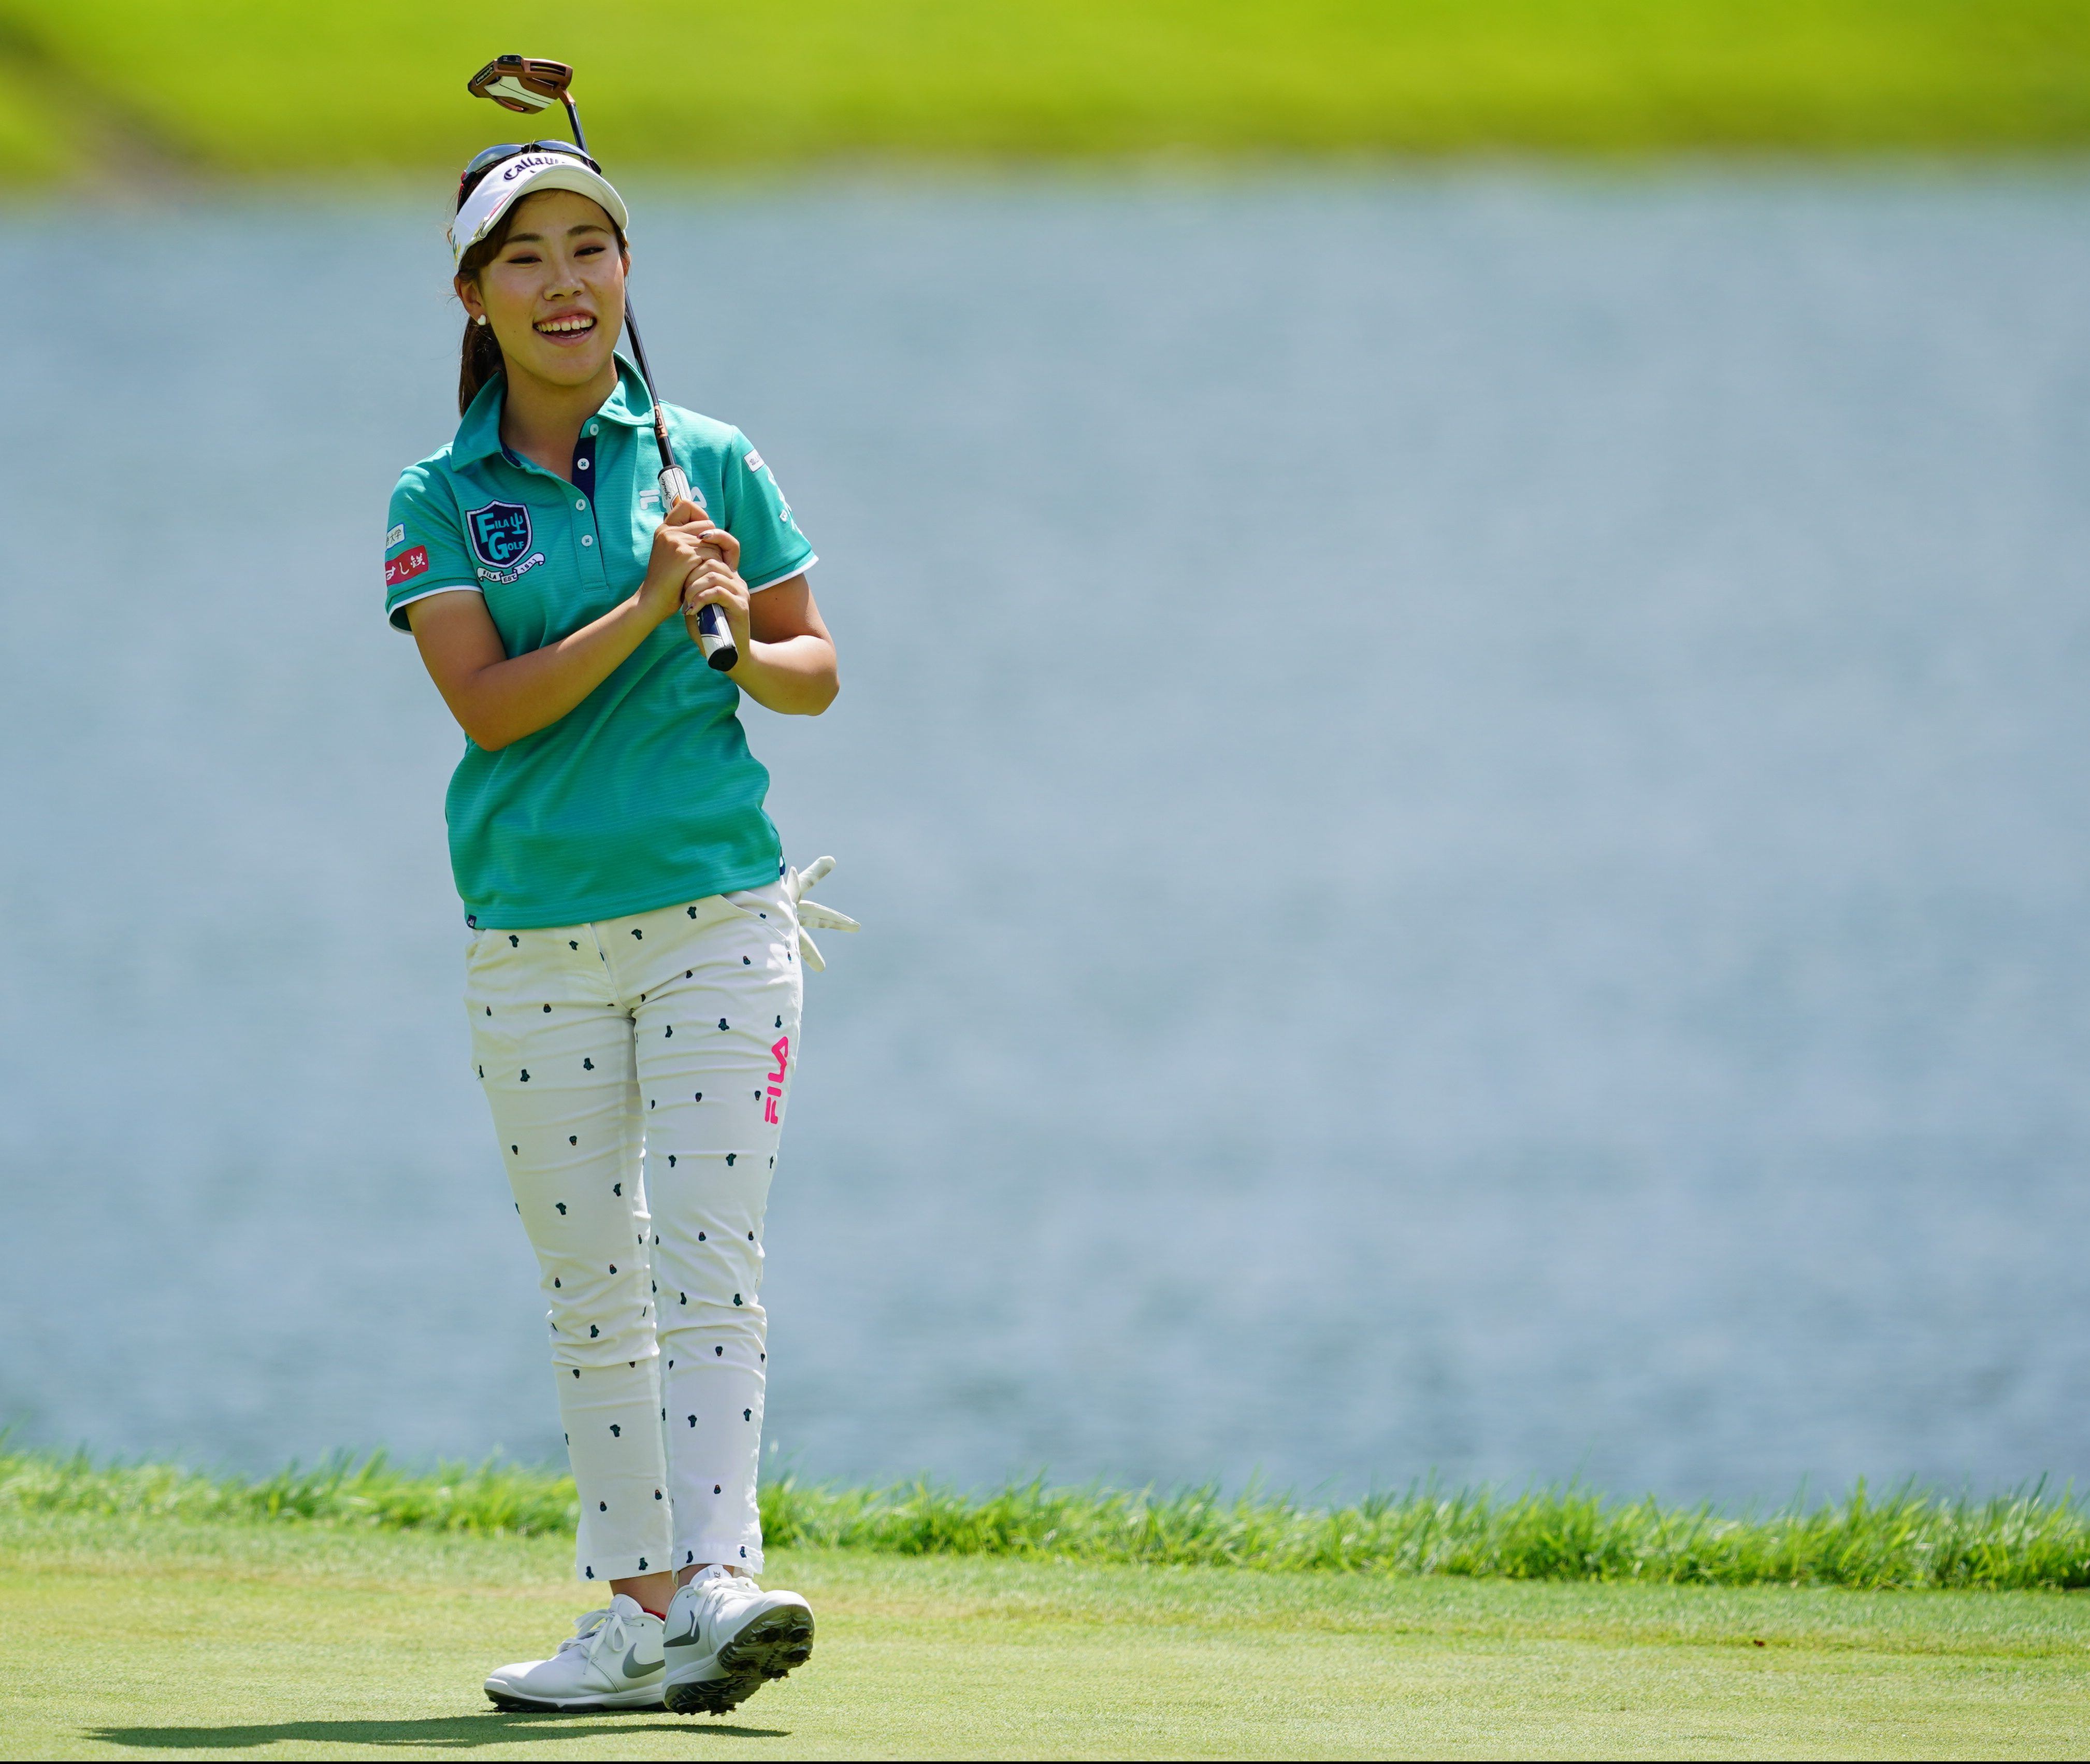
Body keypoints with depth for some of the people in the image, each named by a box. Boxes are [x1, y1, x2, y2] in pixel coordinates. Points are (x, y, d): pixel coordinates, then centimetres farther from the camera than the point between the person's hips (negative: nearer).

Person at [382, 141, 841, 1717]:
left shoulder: (710, 462, 7)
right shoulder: (441, 502, 5)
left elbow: (816, 673, 11)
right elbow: (490, 704, -8)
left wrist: (745, 647, -10)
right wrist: (649, 608, -19)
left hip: (719, 918, -1)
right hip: (536, 940, 1)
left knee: (707, 1249, -13)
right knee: (591, 1290, 3)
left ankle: (716, 1580, -21)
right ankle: (637, 1612, 6)